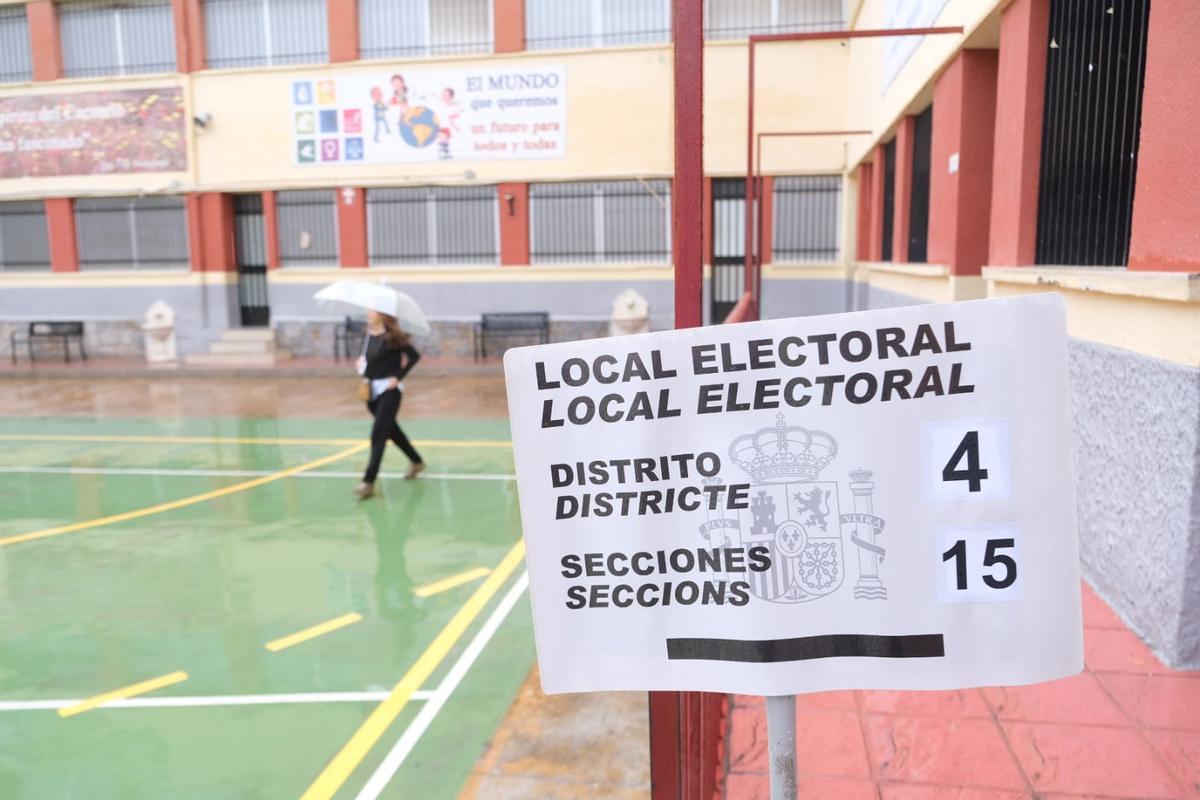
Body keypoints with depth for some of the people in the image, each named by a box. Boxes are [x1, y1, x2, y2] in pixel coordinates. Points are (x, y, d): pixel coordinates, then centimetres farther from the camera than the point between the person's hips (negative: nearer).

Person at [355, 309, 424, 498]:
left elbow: (414, 356, -15)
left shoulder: (392, 336, -14)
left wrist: (398, 376, -16)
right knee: (391, 430, 19)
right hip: (371, 390, 8)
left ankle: (369, 482, -8)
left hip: (389, 390, -8)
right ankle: (417, 462, 37)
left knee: (378, 435, -10)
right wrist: (362, 361, 3)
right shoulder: (369, 333, 6)